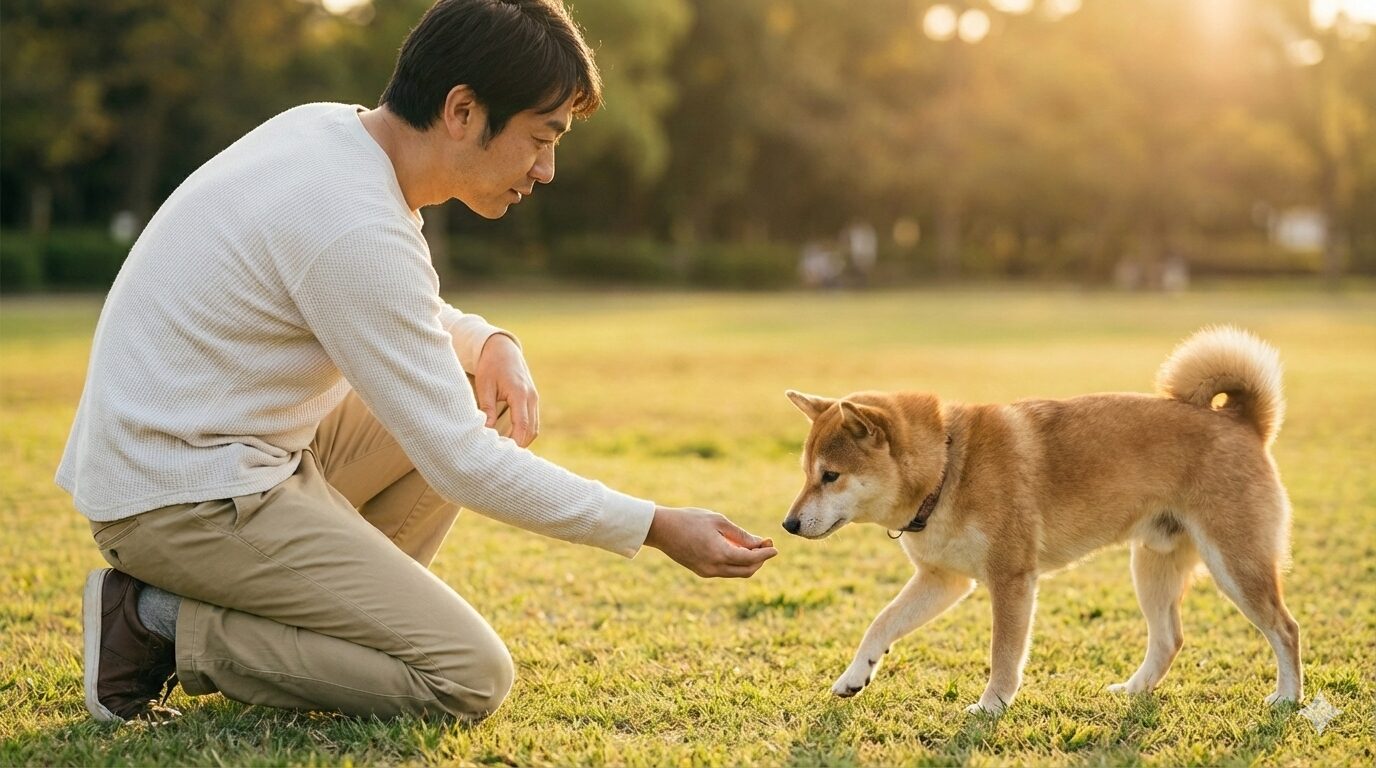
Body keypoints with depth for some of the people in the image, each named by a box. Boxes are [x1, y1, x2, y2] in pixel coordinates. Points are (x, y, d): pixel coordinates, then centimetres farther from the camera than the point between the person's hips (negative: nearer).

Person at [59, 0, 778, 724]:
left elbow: (393, 314, 22)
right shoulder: (355, 228, -25)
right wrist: (659, 528, -16)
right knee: (471, 677, -12)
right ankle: (165, 626, -6)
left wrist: (487, 344, 0)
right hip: (187, 499, -10)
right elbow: (460, 463, -21)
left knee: (480, 400, 14)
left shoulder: (329, 126, 4)